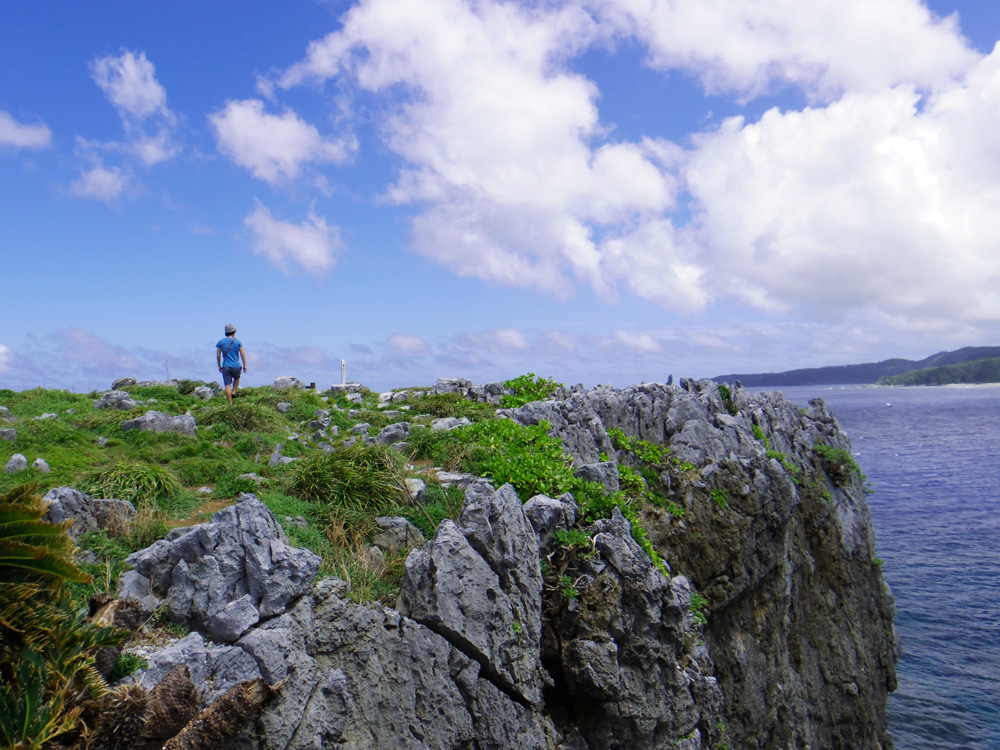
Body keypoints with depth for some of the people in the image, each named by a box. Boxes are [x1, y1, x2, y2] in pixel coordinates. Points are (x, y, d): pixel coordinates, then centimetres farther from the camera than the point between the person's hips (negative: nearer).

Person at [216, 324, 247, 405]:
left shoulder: (220, 342, 2)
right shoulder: (237, 342, -1)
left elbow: (218, 355, 3)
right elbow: (242, 354, -1)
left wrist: (219, 366, 14)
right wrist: (245, 365, 8)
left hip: (225, 367, 0)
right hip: (236, 366, 0)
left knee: (227, 385, 0)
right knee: (237, 378, 30)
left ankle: (230, 403, -1)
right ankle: (233, 392, 12)